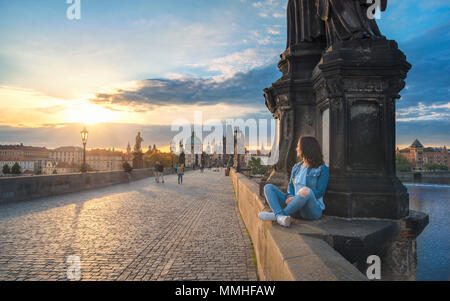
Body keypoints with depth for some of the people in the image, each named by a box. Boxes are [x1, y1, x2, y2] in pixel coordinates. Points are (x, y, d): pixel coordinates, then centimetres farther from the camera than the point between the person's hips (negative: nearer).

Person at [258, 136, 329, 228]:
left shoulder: (322, 169, 0)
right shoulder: (296, 167, 20)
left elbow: (320, 192, -8)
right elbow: (291, 186, 16)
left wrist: (296, 198, -18)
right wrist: (290, 197, -8)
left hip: (313, 209, -6)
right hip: (296, 208, 6)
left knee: (305, 190, -39)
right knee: (268, 187, -7)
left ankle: (275, 215, -27)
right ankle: (280, 216, -35)